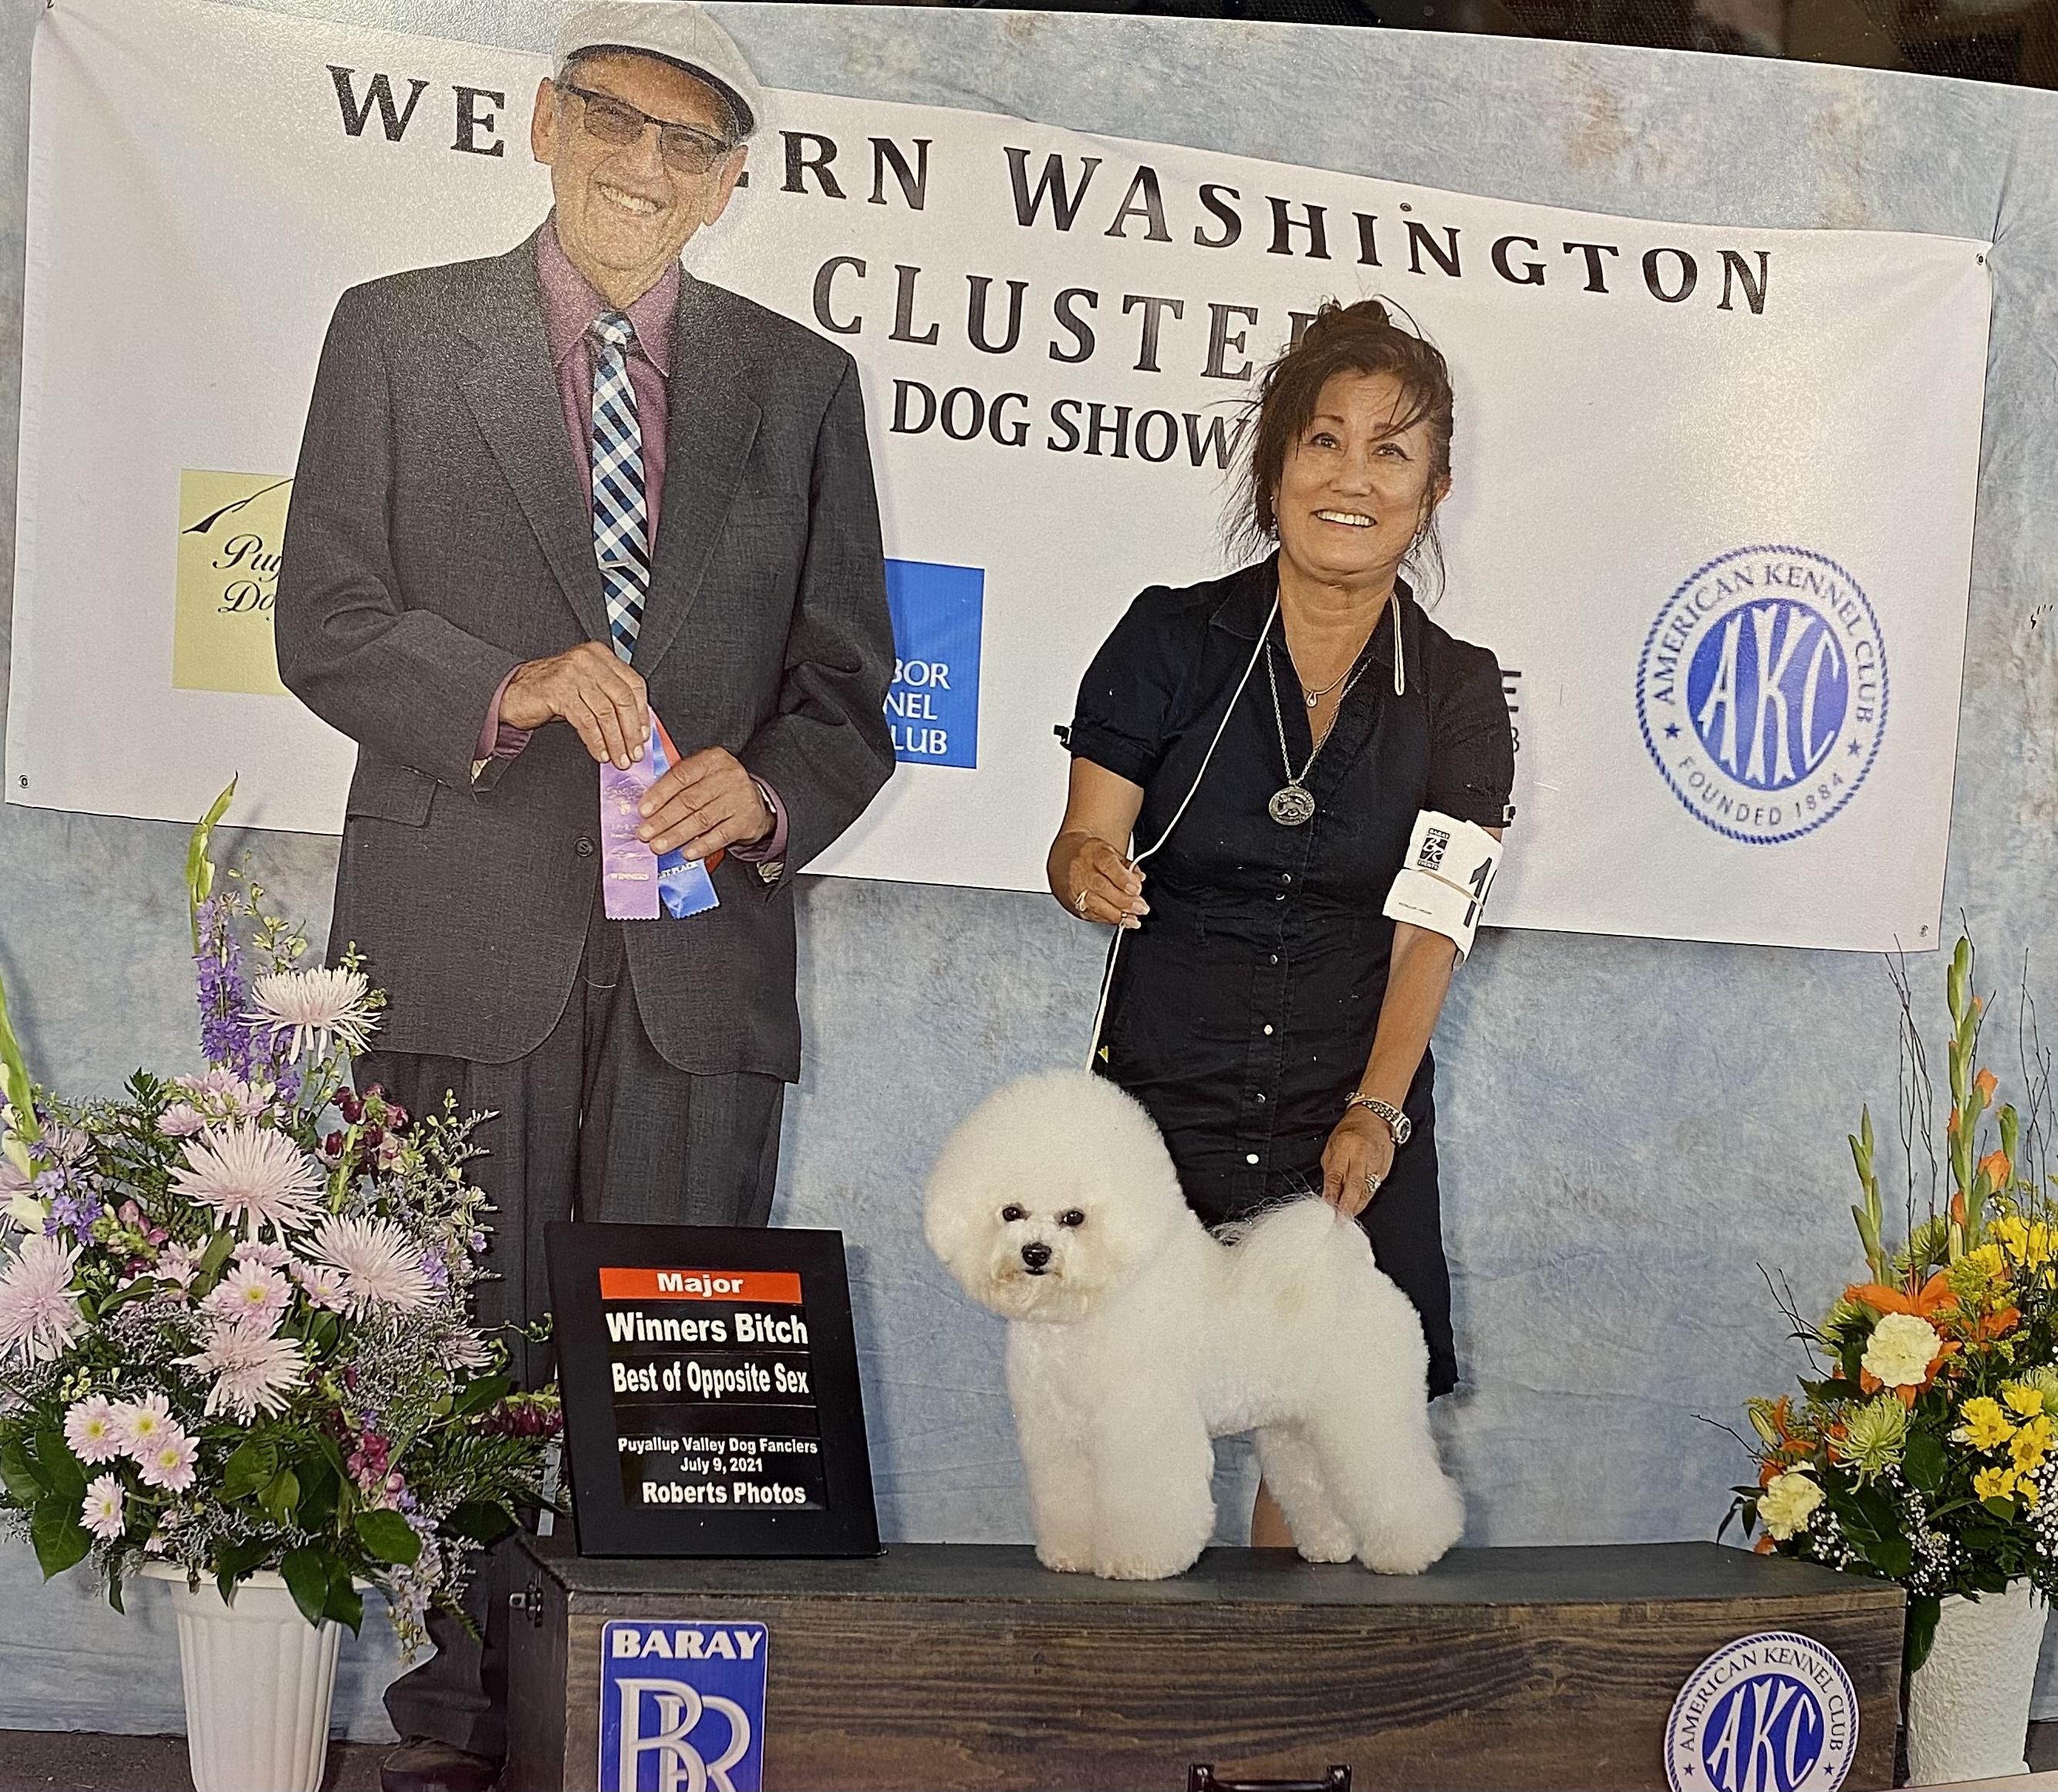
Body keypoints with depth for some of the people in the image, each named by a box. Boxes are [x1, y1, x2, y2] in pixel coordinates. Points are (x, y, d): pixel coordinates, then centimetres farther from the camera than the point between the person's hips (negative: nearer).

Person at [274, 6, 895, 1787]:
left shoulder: (804, 382, 13)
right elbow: (328, 624, 3)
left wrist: (768, 793, -10)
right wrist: (511, 688, -15)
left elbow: (846, 683, 12)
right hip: (468, 946, -1)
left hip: (700, 950, 1)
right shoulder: (396, 334, 9)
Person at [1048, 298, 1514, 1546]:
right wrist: (1089, 870, -25)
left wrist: (1376, 1111, -17)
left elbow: (1430, 928, -3)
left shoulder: (1459, 694, 2)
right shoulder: (1174, 639, -1)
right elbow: (1082, 847, 0)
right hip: (1165, 1092, -1)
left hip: (1355, 1123, 1)